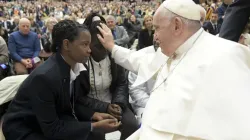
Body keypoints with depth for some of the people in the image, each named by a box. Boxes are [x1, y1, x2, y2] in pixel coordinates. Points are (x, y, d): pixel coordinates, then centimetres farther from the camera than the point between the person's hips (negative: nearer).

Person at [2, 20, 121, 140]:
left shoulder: (76, 67, -8)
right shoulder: (44, 76, -30)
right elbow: (51, 129, -25)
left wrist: (94, 115, -12)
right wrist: (94, 127, -26)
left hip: (55, 121, 6)